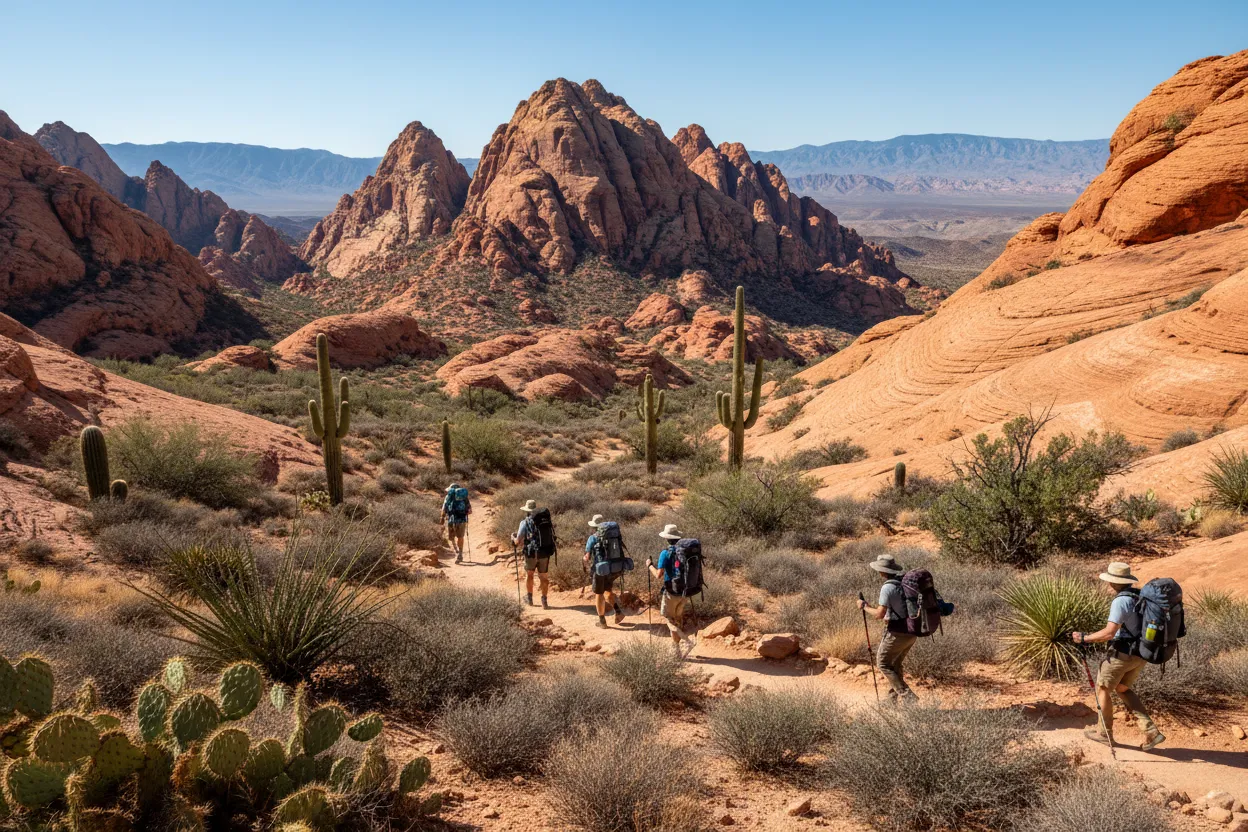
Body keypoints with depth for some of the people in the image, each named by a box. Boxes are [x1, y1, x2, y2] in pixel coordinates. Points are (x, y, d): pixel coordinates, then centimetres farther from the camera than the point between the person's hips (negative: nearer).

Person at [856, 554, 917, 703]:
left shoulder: (887, 587, -18)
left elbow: (880, 614, -22)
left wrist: (865, 607, -5)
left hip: (897, 633, -8)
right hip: (912, 632, 8)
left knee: (883, 663, 7)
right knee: (895, 664, 22)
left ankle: (907, 696, -1)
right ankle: (893, 699, 27)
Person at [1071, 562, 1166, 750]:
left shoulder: (1120, 601, -22)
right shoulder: (1139, 596, 5)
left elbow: (1109, 633, -25)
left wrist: (1084, 638, -14)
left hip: (1123, 653, -9)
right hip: (1141, 653, 9)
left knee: (1103, 688, 11)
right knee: (1123, 688, 24)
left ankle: (1105, 733, 23)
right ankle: (1151, 732, 15)